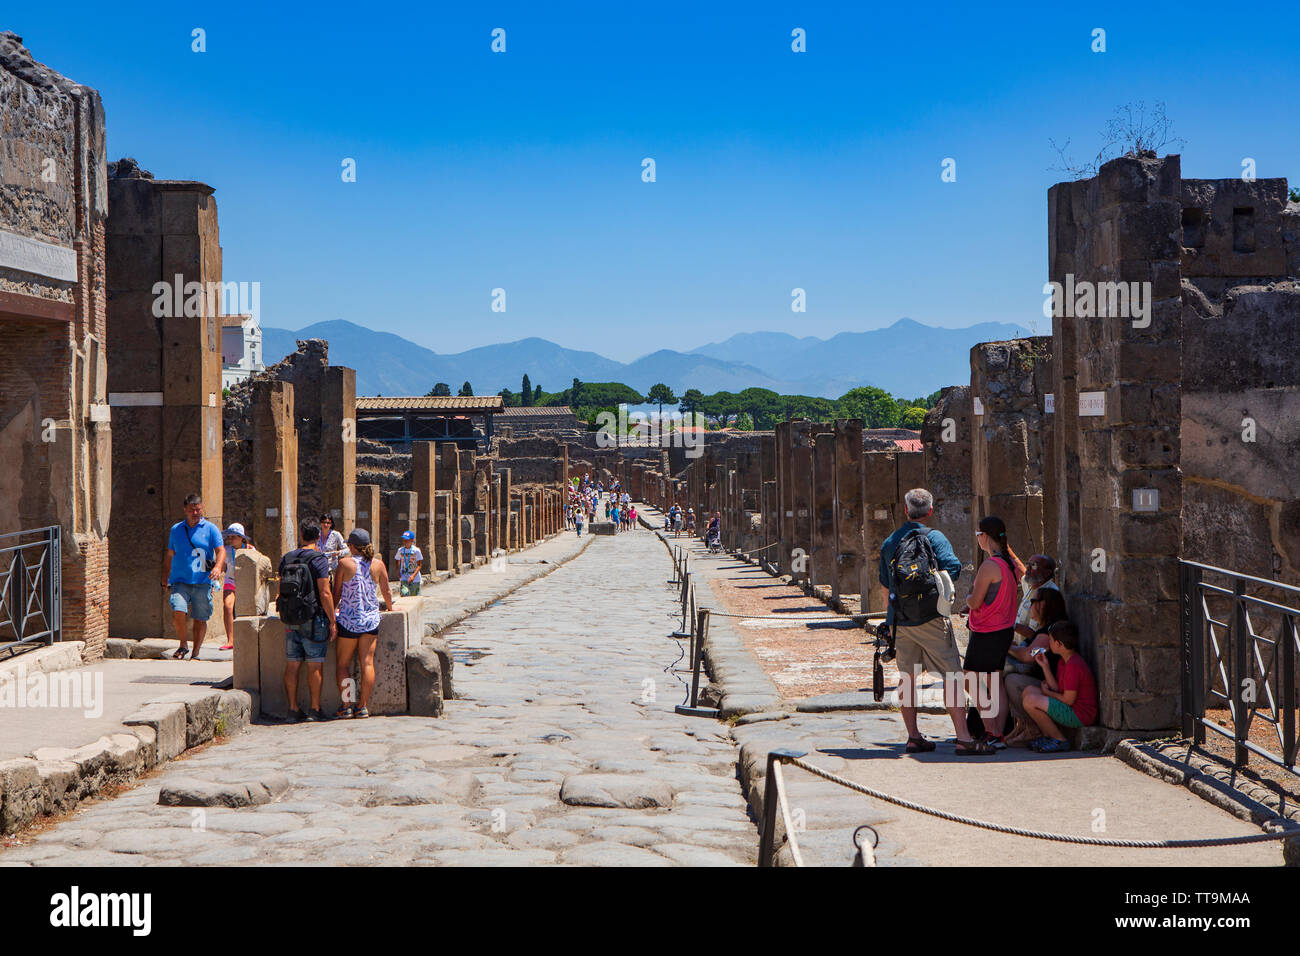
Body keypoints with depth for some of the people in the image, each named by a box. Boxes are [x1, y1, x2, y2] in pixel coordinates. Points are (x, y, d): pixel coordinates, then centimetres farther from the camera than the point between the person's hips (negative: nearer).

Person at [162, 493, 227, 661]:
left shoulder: (211, 529, 5)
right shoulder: (176, 529, 13)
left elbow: (221, 550, -3)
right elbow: (170, 555, 21)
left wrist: (218, 567, -23)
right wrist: (166, 579, 20)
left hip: (203, 582, -1)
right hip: (180, 581, 1)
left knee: (200, 619, 0)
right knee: (178, 613, -19)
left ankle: (195, 653, 14)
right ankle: (183, 645, 4)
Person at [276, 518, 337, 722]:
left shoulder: (286, 559, 8)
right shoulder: (319, 559, -10)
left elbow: (281, 590, 14)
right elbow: (325, 593, -15)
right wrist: (332, 621, -8)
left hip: (290, 619, 5)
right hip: (313, 619, -5)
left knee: (292, 664, 7)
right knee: (315, 665, 0)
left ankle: (293, 709, 9)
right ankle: (315, 710, 1)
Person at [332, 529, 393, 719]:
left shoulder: (344, 563, -8)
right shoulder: (378, 565, 0)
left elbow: (336, 593, -2)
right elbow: (386, 593, 9)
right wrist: (390, 607, 29)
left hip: (349, 619, -2)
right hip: (371, 618, 2)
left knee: (343, 664, 8)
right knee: (367, 662, 3)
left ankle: (346, 705, 3)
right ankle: (363, 706, 2)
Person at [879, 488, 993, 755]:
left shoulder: (889, 543, 11)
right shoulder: (934, 537, -4)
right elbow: (952, 568, -15)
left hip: (900, 622, 5)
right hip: (931, 618, -5)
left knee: (907, 678, 13)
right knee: (952, 676, -4)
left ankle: (913, 737, 14)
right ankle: (963, 738, -10)